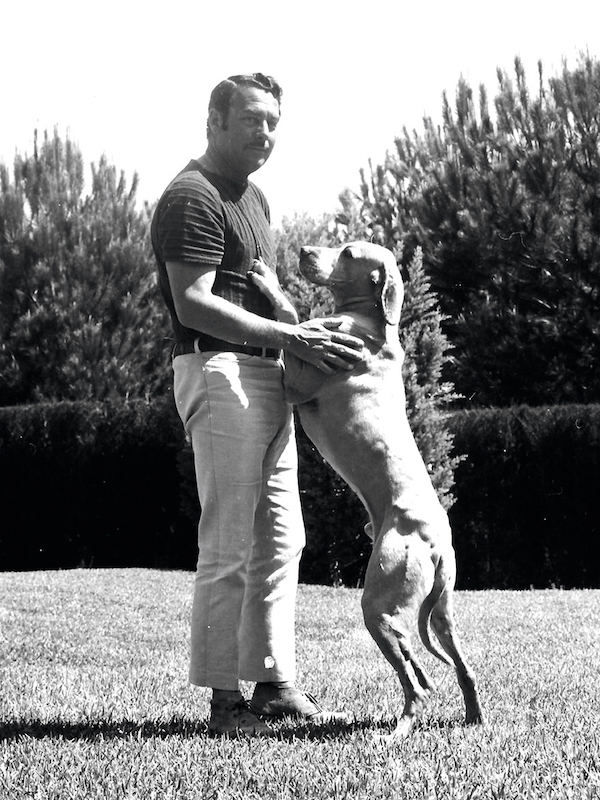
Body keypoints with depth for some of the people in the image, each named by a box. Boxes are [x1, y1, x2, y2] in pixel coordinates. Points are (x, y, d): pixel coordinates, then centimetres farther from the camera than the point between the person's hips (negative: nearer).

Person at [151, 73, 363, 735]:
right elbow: (193, 305, -20)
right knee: (229, 543, -9)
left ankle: (274, 683, 15)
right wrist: (292, 337, -23)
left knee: (280, 537, 9)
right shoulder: (192, 199, -11)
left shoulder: (254, 199, 21)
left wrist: (307, 331, 2)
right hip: (218, 370, -10)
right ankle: (224, 698, -4)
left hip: (267, 377, 10)